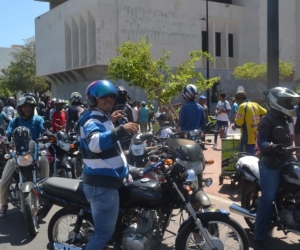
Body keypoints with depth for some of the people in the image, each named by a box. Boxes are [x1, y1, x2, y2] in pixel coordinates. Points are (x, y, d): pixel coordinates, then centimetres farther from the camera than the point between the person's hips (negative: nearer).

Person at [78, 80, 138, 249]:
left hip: (107, 180, 11)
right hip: (102, 185, -11)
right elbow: (95, 143, -42)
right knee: (105, 232, -5)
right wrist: (121, 130, -51)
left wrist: (110, 122, 26)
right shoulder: (92, 119, -18)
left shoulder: (102, 117, 15)